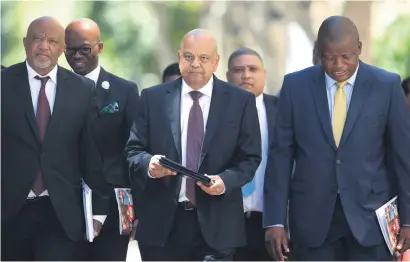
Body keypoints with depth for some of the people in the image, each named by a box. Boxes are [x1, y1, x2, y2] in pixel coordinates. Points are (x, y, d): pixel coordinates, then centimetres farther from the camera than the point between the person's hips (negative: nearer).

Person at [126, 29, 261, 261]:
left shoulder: (241, 101, 4)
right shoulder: (153, 98, 7)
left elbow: (250, 158, 3)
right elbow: (133, 150, 6)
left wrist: (226, 181, -17)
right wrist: (149, 164, -18)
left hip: (216, 223, -1)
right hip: (162, 221, 2)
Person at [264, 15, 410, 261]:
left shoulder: (387, 86, -1)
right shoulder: (296, 85, 1)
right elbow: (281, 153, 3)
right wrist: (275, 220, -1)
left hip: (369, 214, -1)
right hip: (312, 217, 1)